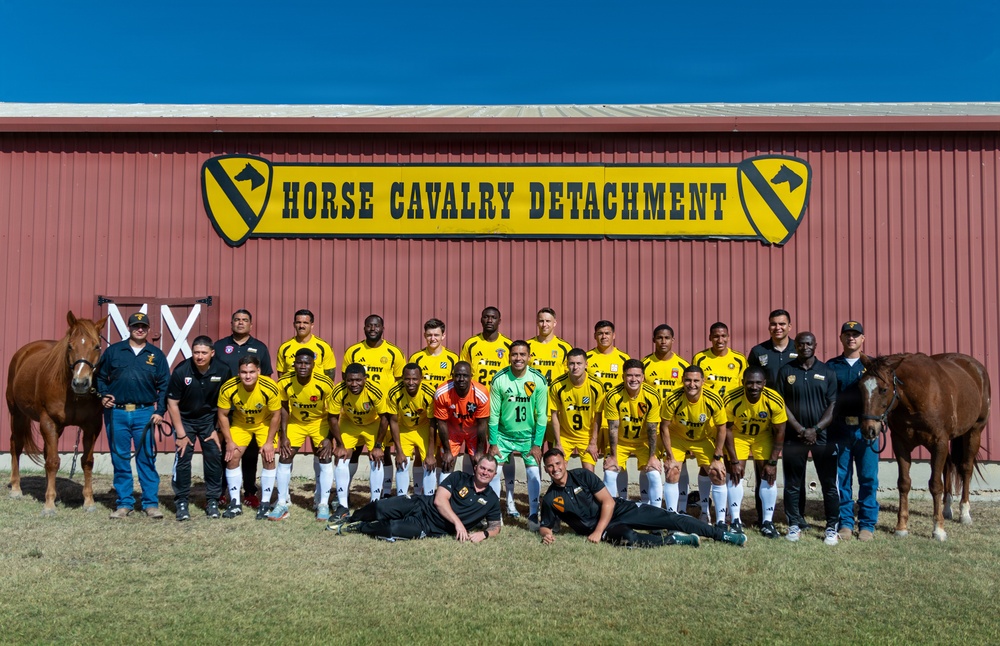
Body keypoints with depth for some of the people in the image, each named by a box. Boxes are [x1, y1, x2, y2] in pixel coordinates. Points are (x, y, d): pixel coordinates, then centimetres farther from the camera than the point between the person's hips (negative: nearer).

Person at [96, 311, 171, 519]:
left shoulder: (156, 355, 6)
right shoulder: (113, 351, 7)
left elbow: (164, 385, 5)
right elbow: (100, 376, 12)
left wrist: (160, 411, -2)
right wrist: (103, 395, -6)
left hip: (144, 413, -1)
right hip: (116, 413, 1)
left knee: (147, 459, 1)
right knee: (120, 459, 7)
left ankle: (151, 503, 8)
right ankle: (124, 503, 17)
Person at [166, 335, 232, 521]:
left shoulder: (223, 371, -17)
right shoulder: (181, 371, -21)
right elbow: (172, 403, -13)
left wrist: (218, 430, -6)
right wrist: (180, 434, -13)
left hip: (209, 419, 1)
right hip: (185, 419, -1)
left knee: (214, 458, -1)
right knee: (182, 458, -8)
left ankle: (212, 500, 12)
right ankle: (181, 502, 5)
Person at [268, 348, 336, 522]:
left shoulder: (325, 384, -30)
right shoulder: (284, 383, -23)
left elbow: (332, 413, -16)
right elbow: (284, 408, -7)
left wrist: (329, 438, -18)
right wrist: (283, 436, -9)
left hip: (319, 422, -2)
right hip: (295, 422, 2)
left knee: (325, 459, -10)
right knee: (284, 458, -4)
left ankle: (323, 504, 3)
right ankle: (282, 503, 11)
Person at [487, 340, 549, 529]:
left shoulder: (539, 380, -14)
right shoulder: (499, 379, -15)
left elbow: (541, 415, -9)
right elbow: (494, 414, -8)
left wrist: (537, 444, -9)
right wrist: (493, 443, -7)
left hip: (529, 436, 0)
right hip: (503, 435, 0)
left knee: (534, 472, -6)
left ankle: (533, 515, 8)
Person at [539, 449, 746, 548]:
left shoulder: (582, 475, -5)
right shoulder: (550, 499, -2)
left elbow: (608, 502, -8)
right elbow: (545, 525, 7)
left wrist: (597, 531, -19)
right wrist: (547, 534, -19)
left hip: (618, 510, 1)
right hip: (597, 527, -1)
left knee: (669, 518, -10)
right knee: (628, 537, -36)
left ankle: (723, 534, -3)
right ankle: (674, 539, -16)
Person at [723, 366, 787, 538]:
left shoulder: (775, 401, -29)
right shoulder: (731, 400, -31)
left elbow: (779, 432, -16)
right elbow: (727, 429, -18)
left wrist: (772, 462, -15)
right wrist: (734, 461, -17)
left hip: (763, 435, 1)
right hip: (738, 435, -1)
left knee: (768, 476, -5)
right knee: (735, 475, -8)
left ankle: (767, 522, 4)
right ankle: (735, 520, 1)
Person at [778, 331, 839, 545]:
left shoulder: (827, 371, 3)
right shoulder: (786, 371, 4)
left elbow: (834, 405, -1)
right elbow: (781, 404, 0)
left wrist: (816, 429, -12)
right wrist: (800, 429, -9)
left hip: (823, 435, -1)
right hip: (794, 436, 1)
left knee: (829, 483, 2)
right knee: (793, 484, 6)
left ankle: (832, 527, 12)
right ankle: (794, 525, 17)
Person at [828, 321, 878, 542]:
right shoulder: (831, 366, 8)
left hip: (866, 429, 0)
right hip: (839, 430, 0)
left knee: (868, 478, 3)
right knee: (842, 479, 5)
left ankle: (867, 524, 14)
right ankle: (845, 522, 16)